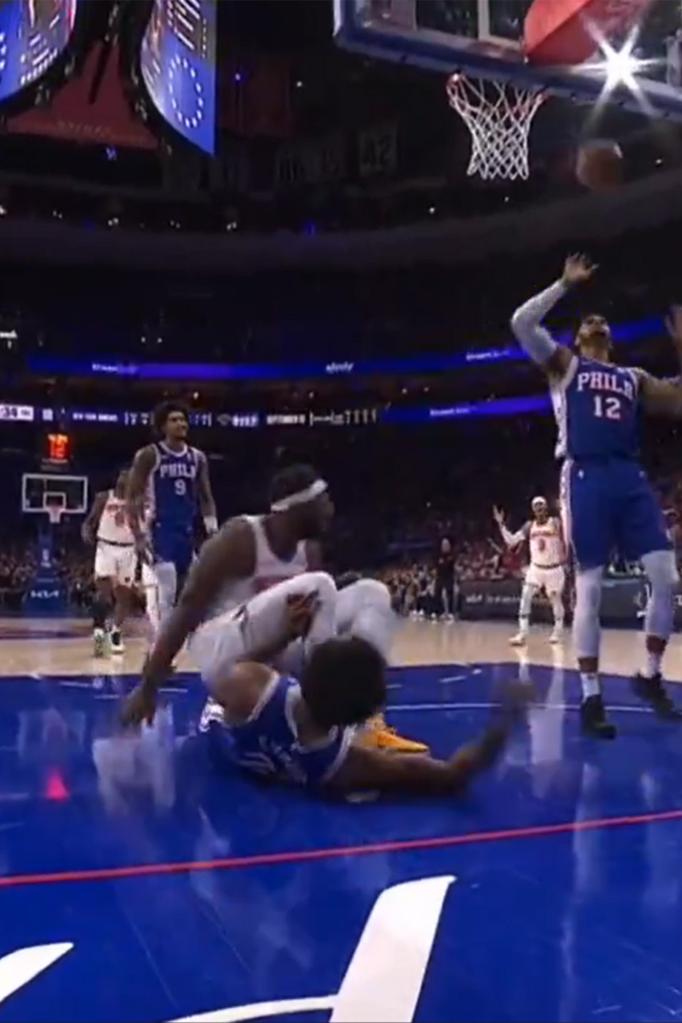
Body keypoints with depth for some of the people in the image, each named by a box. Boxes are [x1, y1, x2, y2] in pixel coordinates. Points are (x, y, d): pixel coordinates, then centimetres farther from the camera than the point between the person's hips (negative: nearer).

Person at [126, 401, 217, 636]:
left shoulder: (198, 458, 9)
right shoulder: (148, 455, -7)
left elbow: (206, 498, 14)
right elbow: (133, 498, -7)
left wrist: (212, 531, 2)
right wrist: (139, 536, -15)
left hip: (187, 533, 6)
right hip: (159, 533, -6)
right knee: (164, 596, -12)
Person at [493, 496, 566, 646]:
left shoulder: (556, 522, -8)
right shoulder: (529, 525, 3)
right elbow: (511, 541, 0)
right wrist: (501, 524, -7)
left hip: (554, 568, -3)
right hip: (536, 568, 3)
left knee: (556, 600, 11)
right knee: (525, 597, -13)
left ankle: (557, 632, 30)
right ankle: (522, 634, -13)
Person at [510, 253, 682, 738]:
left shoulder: (634, 378, 25)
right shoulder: (565, 364, 14)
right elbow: (521, 322, 0)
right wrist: (566, 284, 7)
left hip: (630, 478, 4)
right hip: (586, 478, -4)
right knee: (589, 588, -5)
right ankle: (591, 697, 4)